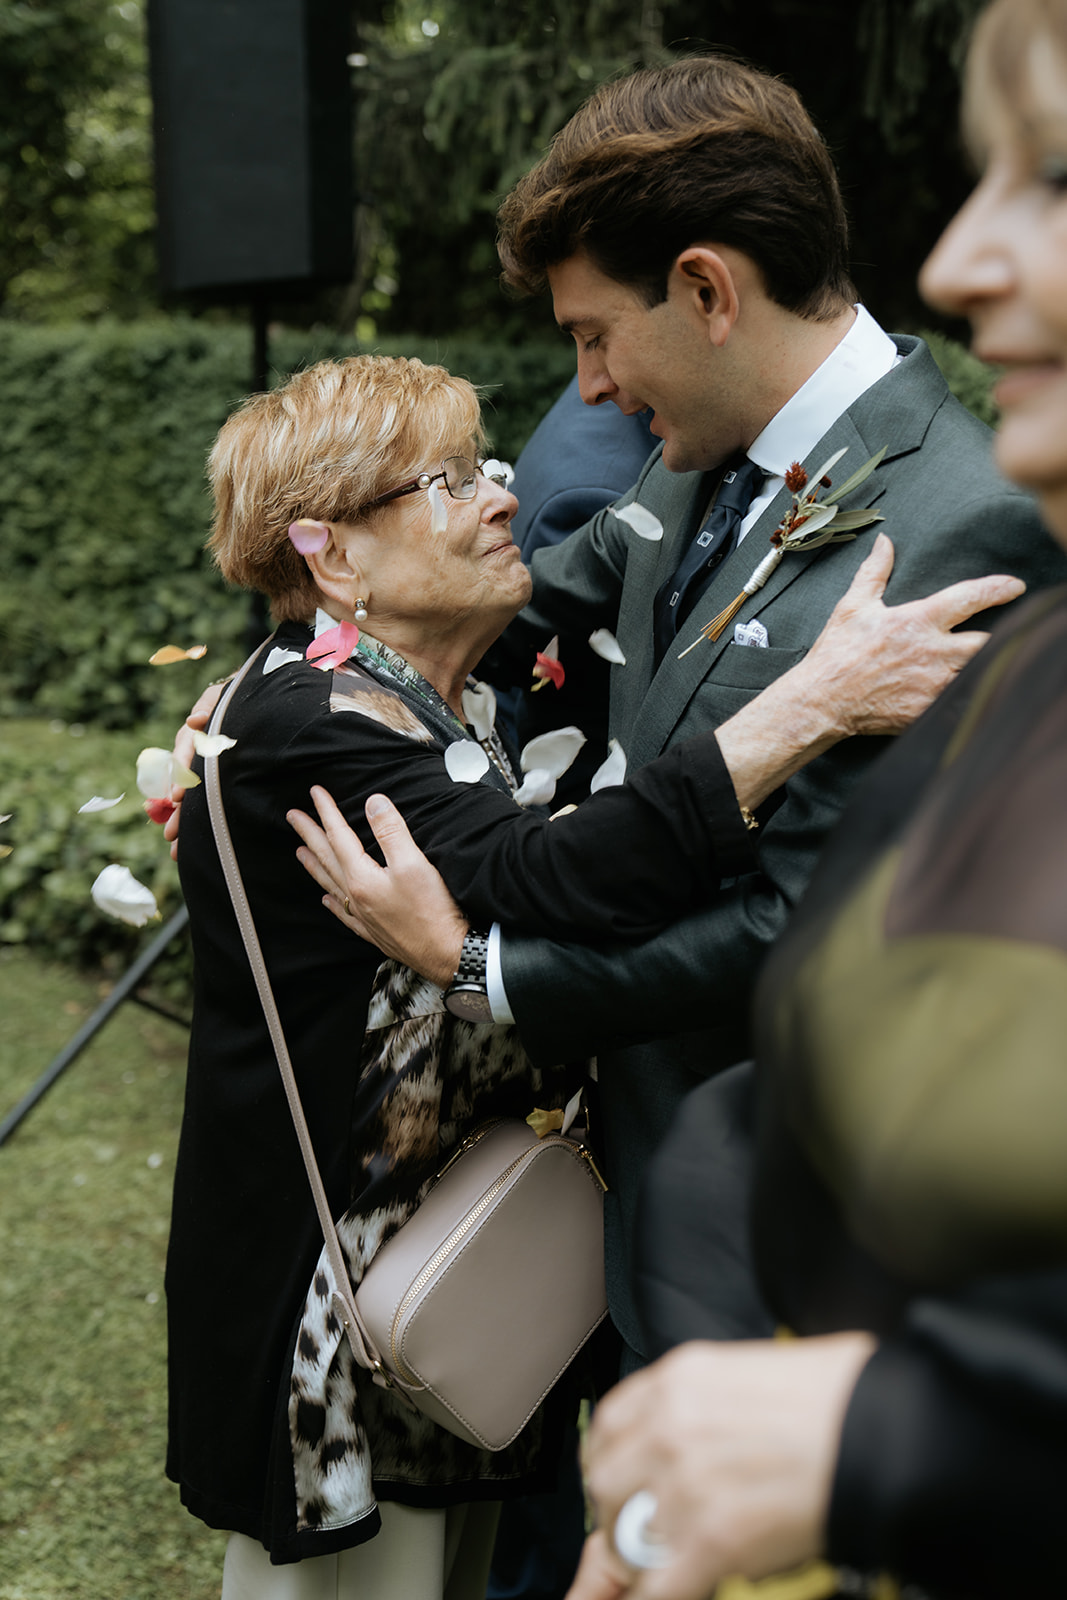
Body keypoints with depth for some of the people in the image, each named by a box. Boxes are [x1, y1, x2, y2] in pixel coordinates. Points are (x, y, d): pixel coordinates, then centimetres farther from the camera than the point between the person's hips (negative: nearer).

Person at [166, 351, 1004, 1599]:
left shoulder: (445, 698, 7)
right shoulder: (305, 726, -25)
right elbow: (546, 882, -40)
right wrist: (819, 697, -42)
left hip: (459, 1255, 9)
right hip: (344, 1298, -9)